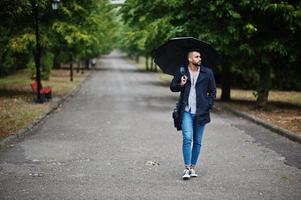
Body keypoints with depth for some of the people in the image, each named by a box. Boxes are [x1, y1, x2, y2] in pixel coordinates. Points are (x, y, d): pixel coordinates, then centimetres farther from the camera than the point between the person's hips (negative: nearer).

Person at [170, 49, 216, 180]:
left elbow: (213, 91, 11)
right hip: (186, 111, -2)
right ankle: (187, 168, -9)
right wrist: (180, 85, -9)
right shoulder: (181, 72, 3)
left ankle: (193, 167, 18)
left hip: (201, 112, 2)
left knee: (197, 141, 7)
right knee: (187, 138, -14)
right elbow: (172, 87, 12)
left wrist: (209, 105, 1)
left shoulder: (207, 73, 6)